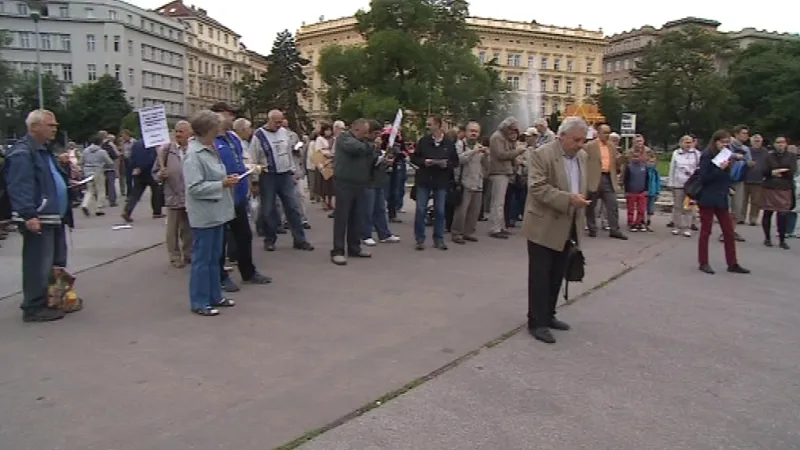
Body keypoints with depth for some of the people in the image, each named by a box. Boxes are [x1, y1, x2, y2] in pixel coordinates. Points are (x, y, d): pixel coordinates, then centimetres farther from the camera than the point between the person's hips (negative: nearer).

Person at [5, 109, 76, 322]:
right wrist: (28, 215, -29)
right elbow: (19, 188, -24)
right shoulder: (22, 153, -15)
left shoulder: (44, 150, 18)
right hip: (38, 219, -11)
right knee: (39, 264, -6)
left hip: (54, 217, 11)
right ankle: (34, 308, 2)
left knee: (57, 262, 16)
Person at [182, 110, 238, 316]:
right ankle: (199, 302, 11)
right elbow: (195, 187, -22)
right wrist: (222, 184, -20)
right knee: (202, 259, 1)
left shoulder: (211, 149, 10)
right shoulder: (193, 155, -17)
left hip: (217, 212, 9)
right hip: (204, 215, -9)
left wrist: (226, 179, 3)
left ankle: (214, 296, 27)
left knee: (214, 257, 16)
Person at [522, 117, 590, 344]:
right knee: (540, 277, 0)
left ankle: (548, 316, 27)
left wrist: (580, 220, 15)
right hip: (544, 227, -7)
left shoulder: (582, 156, 10)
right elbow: (538, 188, -21)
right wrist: (569, 199, -28)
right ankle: (537, 322, 8)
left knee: (557, 276, 14)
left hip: (567, 228, 7)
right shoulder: (541, 154, -13)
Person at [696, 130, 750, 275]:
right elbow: (704, 178, -17)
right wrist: (720, 168, -22)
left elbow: (725, 176, 18)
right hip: (708, 199, -7)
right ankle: (703, 263, 11)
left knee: (729, 231, 7)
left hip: (721, 199, 7)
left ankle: (732, 264, 14)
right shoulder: (707, 156, -10)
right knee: (706, 231, 2)